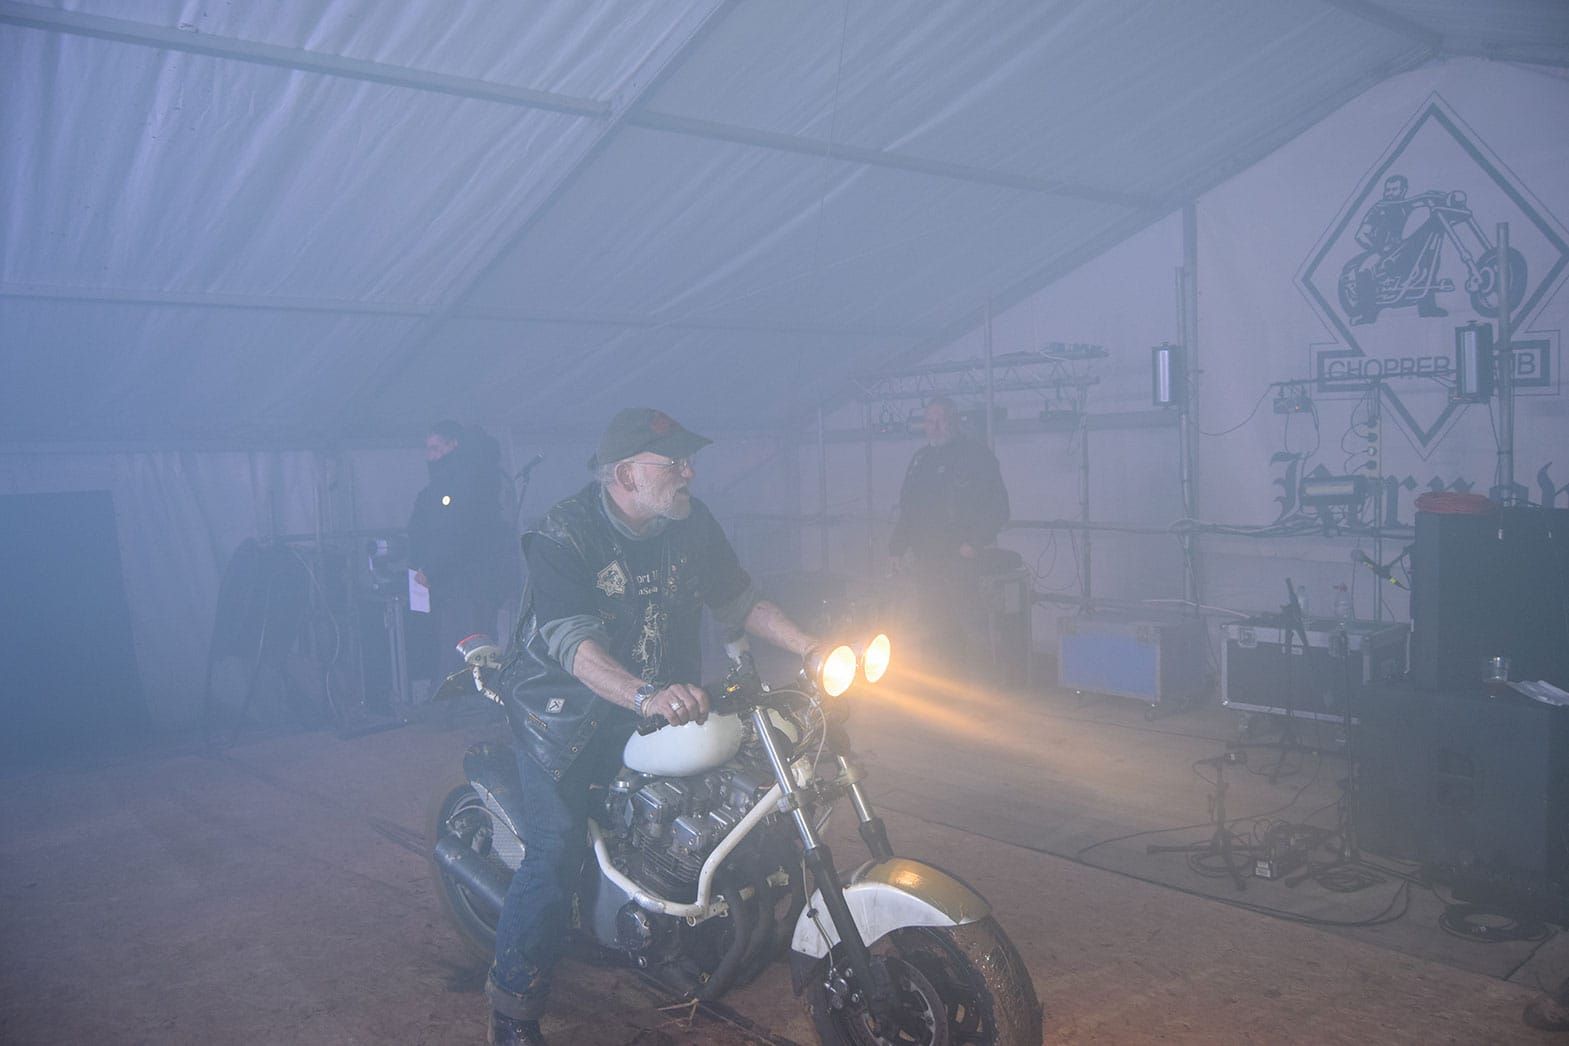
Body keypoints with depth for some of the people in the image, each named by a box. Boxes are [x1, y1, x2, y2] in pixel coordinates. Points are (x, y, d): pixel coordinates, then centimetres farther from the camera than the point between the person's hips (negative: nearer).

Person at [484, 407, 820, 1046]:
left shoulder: (692, 525, -2)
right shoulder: (564, 536, -22)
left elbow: (737, 600, 4)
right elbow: (571, 641, -35)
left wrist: (809, 647, -10)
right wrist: (646, 696, -52)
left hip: (660, 701, 6)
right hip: (565, 705, -5)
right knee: (557, 852, -13)